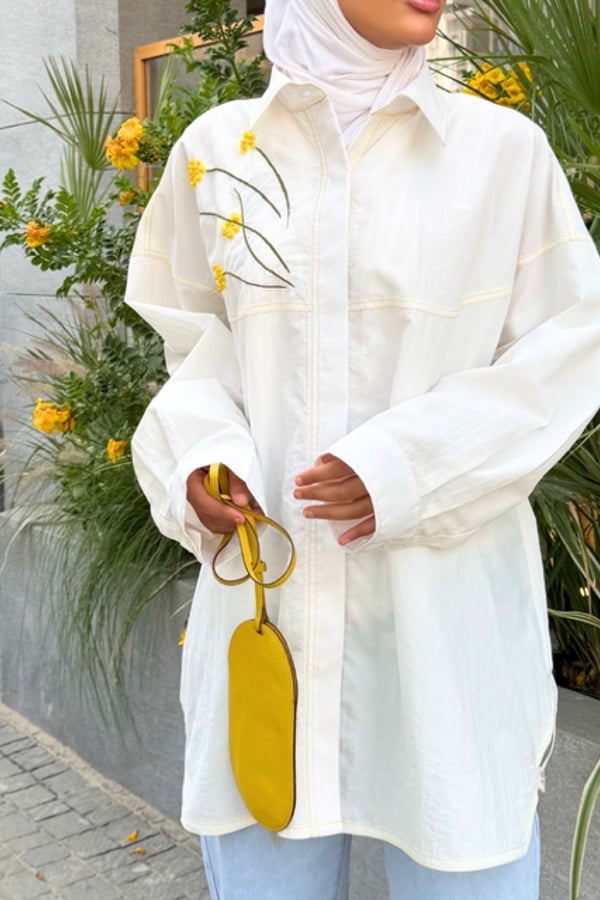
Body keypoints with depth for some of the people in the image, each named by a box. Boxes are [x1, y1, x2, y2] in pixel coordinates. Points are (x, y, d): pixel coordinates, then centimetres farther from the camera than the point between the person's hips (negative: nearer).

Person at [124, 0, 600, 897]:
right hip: (265, 582, 2)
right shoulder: (215, 148, 5)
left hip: (448, 597, -1)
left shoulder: (504, 148, -2)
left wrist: (413, 466, -13)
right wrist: (198, 452, -7)